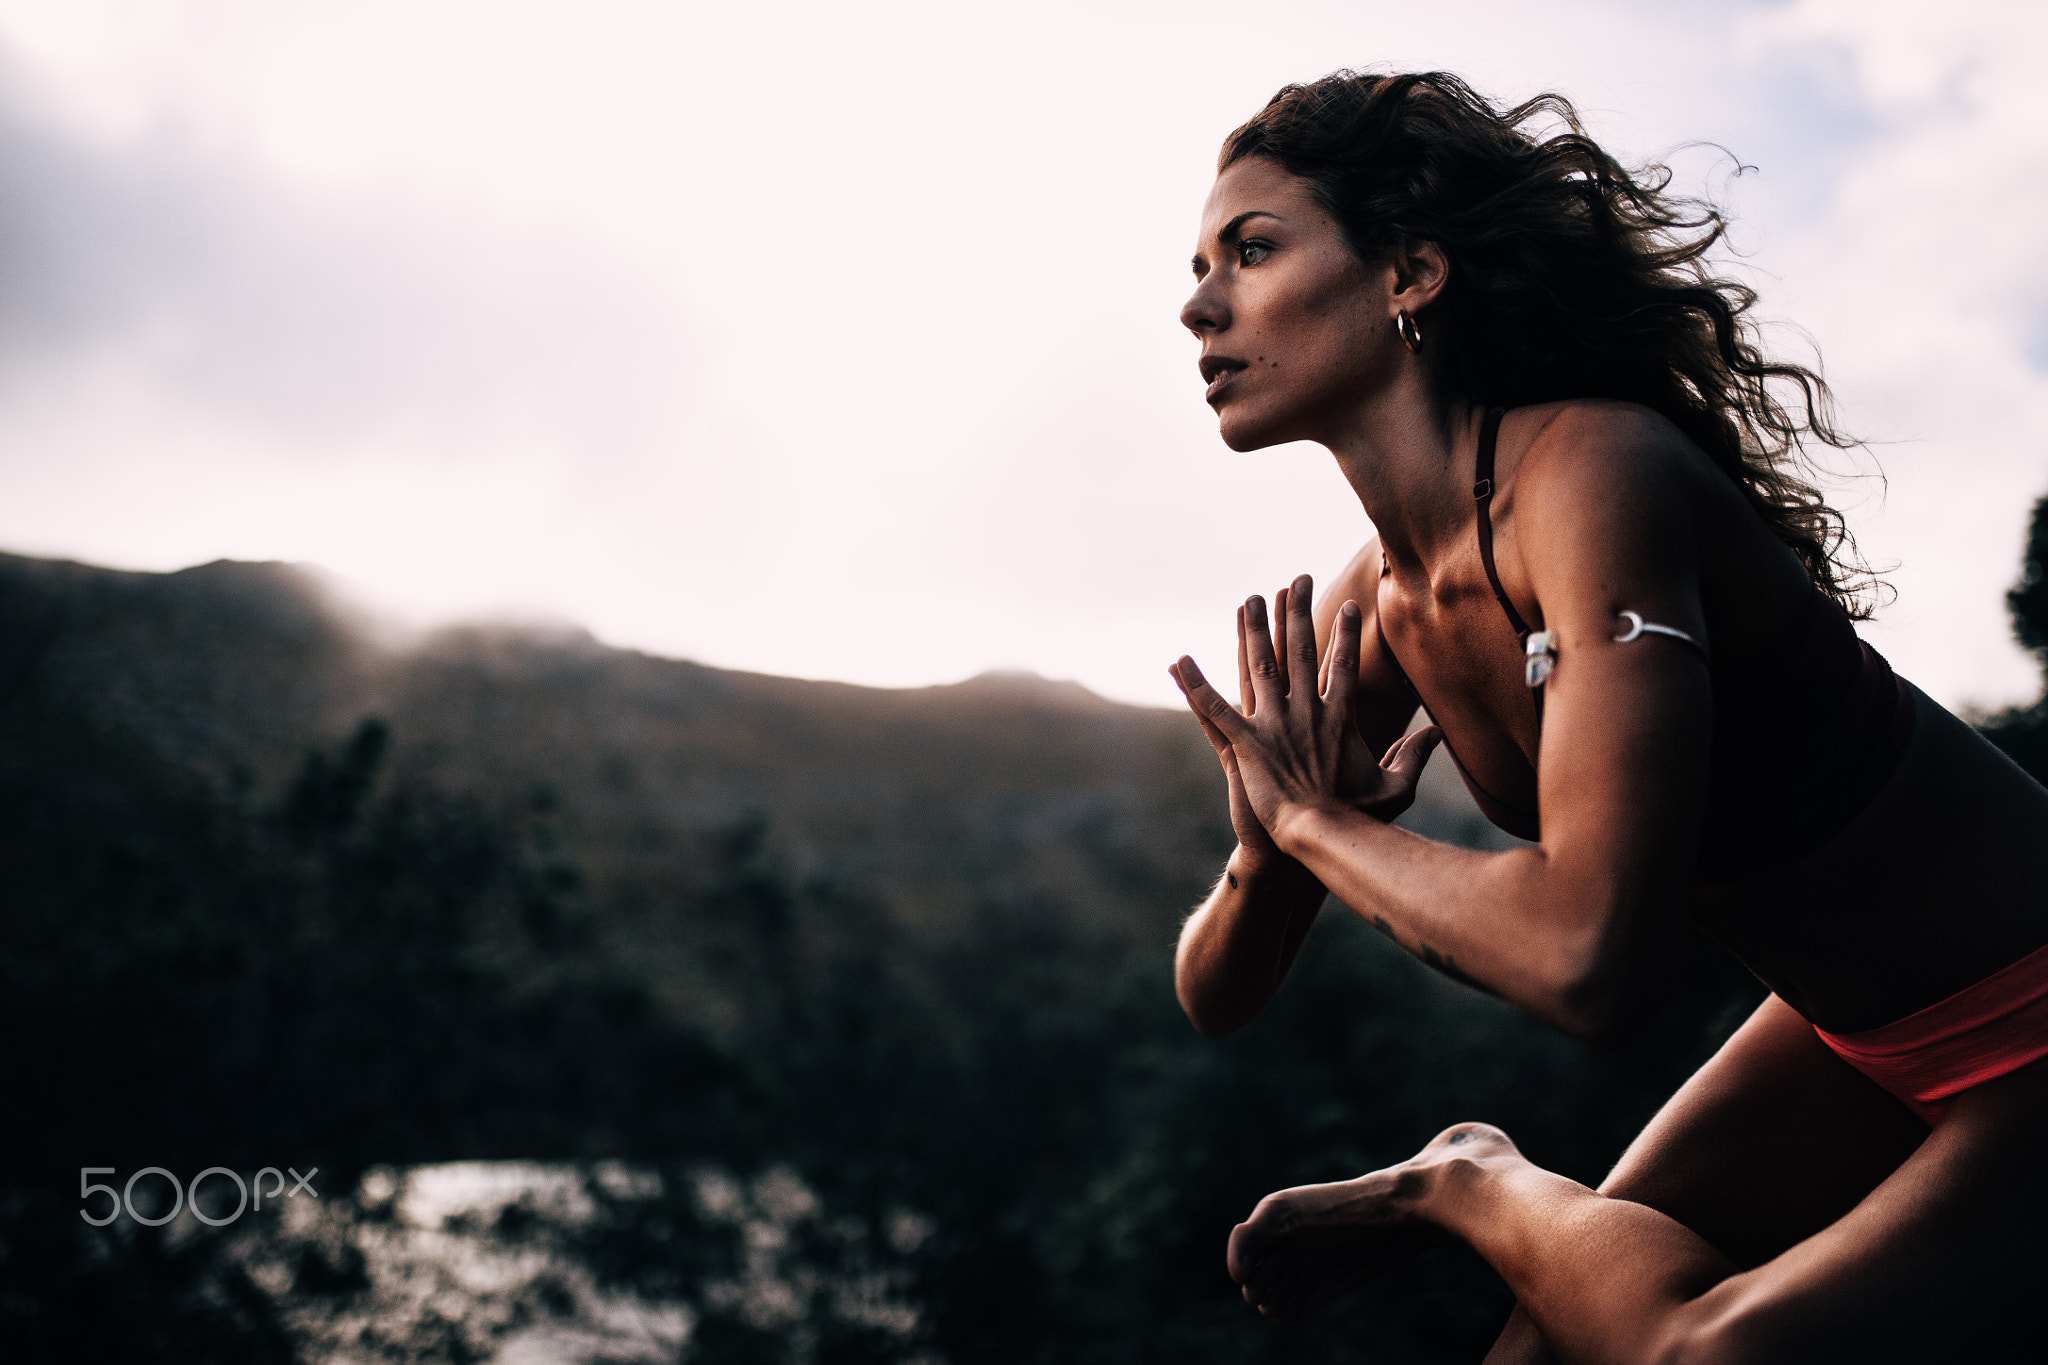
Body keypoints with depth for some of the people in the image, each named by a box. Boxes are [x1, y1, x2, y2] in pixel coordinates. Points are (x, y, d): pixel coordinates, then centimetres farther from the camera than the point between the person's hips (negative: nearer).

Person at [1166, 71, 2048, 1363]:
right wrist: (1269, 848, -19)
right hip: (1858, 1046, 7)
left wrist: (1316, 820, -23)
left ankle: (1473, 1180, -1)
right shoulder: (1373, 614, -3)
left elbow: (1587, 950, -39)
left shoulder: (1593, 468, -28)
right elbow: (1220, 996, 3)